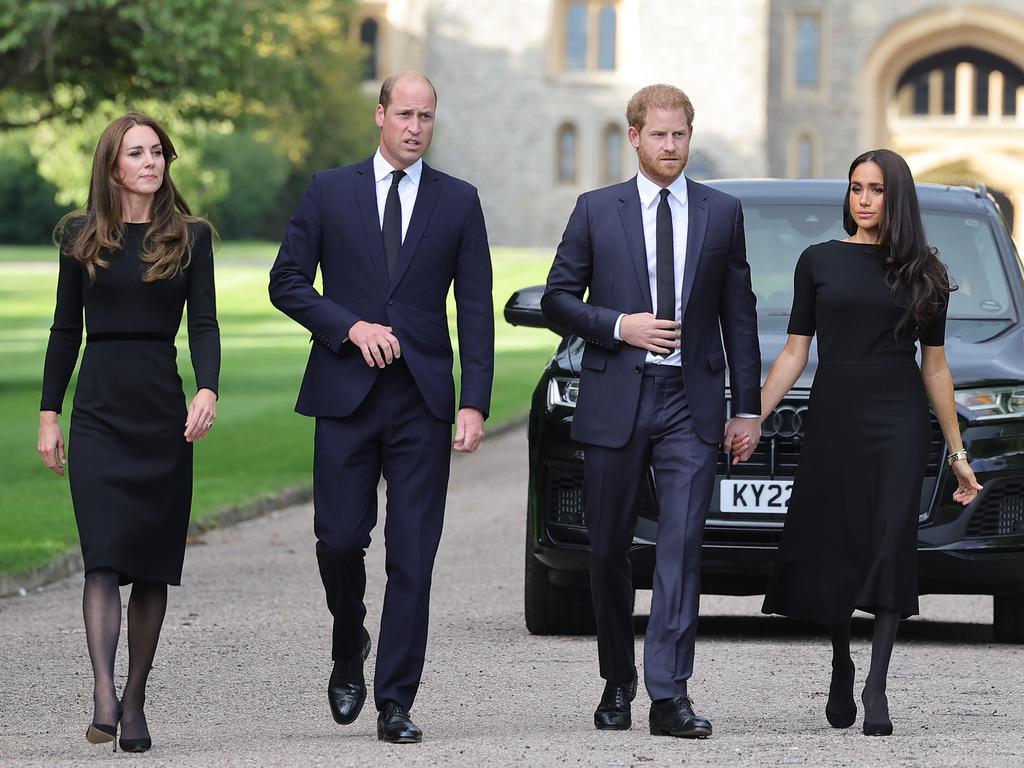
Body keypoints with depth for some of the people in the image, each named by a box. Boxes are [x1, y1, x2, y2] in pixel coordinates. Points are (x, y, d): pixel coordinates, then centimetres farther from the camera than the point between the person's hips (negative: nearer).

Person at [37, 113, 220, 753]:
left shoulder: (190, 237, 6)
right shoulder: (81, 237, 7)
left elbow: (204, 324, 1)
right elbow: (66, 329, 10)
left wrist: (208, 391, -17)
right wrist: (49, 415, 6)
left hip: (163, 410, 1)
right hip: (100, 410, -1)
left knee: (154, 565, 3)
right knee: (104, 555, -14)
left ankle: (135, 703, 10)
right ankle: (104, 695, -24)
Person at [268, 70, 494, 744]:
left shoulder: (458, 202, 8)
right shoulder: (330, 192, 7)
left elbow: (475, 309, 6)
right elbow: (288, 282, 6)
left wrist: (475, 404, -3)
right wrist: (351, 327, -10)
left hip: (423, 399, 0)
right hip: (346, 393, 0)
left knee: (413, 556, -3)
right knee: (340, 539, -4)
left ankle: (395, 703, 1)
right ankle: (349, 648, 25)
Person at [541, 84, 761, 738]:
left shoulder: (722, 213, 8)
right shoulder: (597, 211, 5)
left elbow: (739, 315, 10)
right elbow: (557, 299, 6)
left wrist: (748, 408, 7)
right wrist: (619, 326, -11)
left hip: (691, 402, 0)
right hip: (615, 401, 0)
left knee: (682, 546, -11)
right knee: (609, 550, 7)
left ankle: (669, 695, -14)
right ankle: (618, 683, 23)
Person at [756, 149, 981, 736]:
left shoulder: (923, 272, 7)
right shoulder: (820, 261, 6)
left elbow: (934, 366, 10)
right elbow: (795, 353, 7)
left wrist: (958, 453, 9)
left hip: (899, 425, -1)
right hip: (834, 422, 1)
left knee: (891, 549, -10)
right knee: (832, 552, 2)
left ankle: (877, 688, -9)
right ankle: (842, 672, 23)